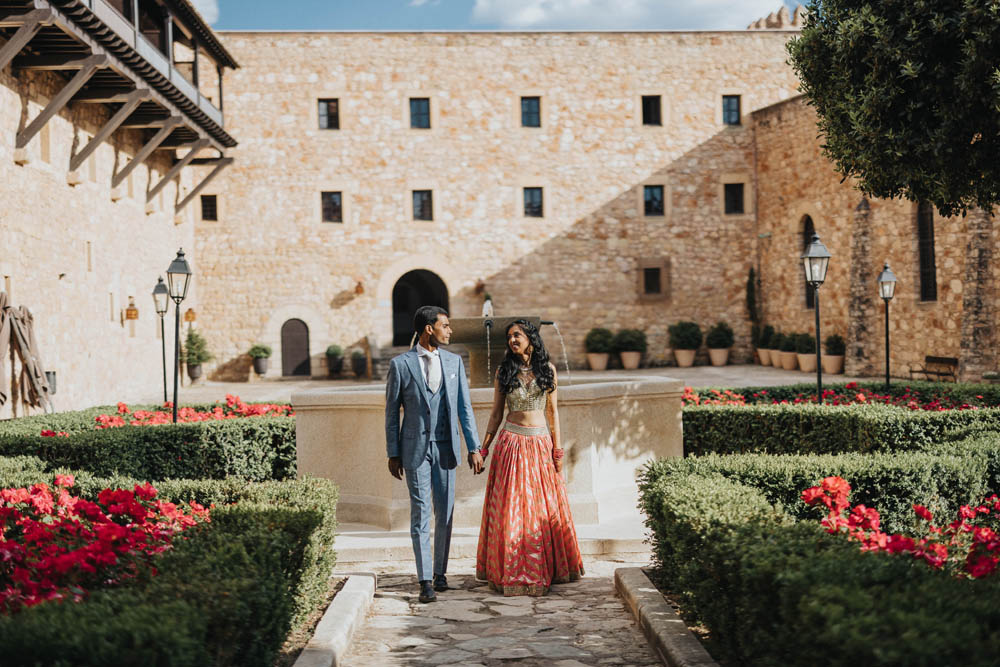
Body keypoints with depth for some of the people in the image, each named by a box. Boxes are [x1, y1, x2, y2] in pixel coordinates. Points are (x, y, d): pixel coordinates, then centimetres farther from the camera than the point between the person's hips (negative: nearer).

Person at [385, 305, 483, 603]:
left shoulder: (454, 362, 7)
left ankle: (440, 572, 21)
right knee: (420, 513, -3)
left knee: (445, 512, 8)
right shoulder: (401, 364, -3)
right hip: (415, 448, -3)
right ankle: (425, 581, -2)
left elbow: (464, 408, 8)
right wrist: (393, 454, 0)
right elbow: (392, 411, 2)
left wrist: (474, 448, 2)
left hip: (446, 447, 3)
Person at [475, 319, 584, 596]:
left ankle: (549, 568, 15)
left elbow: (553, 411, 7)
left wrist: (557, 449, 2)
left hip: (540, 443, 1)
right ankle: (512, 571, 5)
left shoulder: (547, 369, 6)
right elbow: (496, 414, 8)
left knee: (545, 508, 3)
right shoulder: (504, 371, 5)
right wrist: (483, 449, 2)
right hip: (512, 443, 0)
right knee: (510, 508, -2)